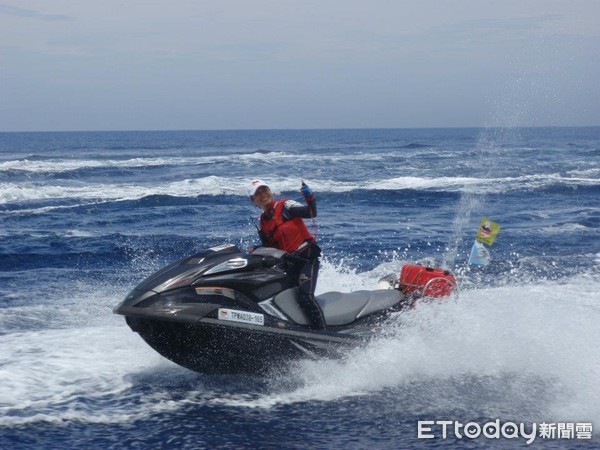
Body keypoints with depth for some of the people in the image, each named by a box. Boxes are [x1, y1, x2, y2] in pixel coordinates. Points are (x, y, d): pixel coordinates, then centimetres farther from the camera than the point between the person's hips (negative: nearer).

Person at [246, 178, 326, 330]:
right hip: (288, 264, 8)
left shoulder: (284, 207, -1)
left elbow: (311, 213, -15)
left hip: (307, 256, -8)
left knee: (306, 297, -25)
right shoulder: (263, 223, 18)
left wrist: (310, 198, -33)